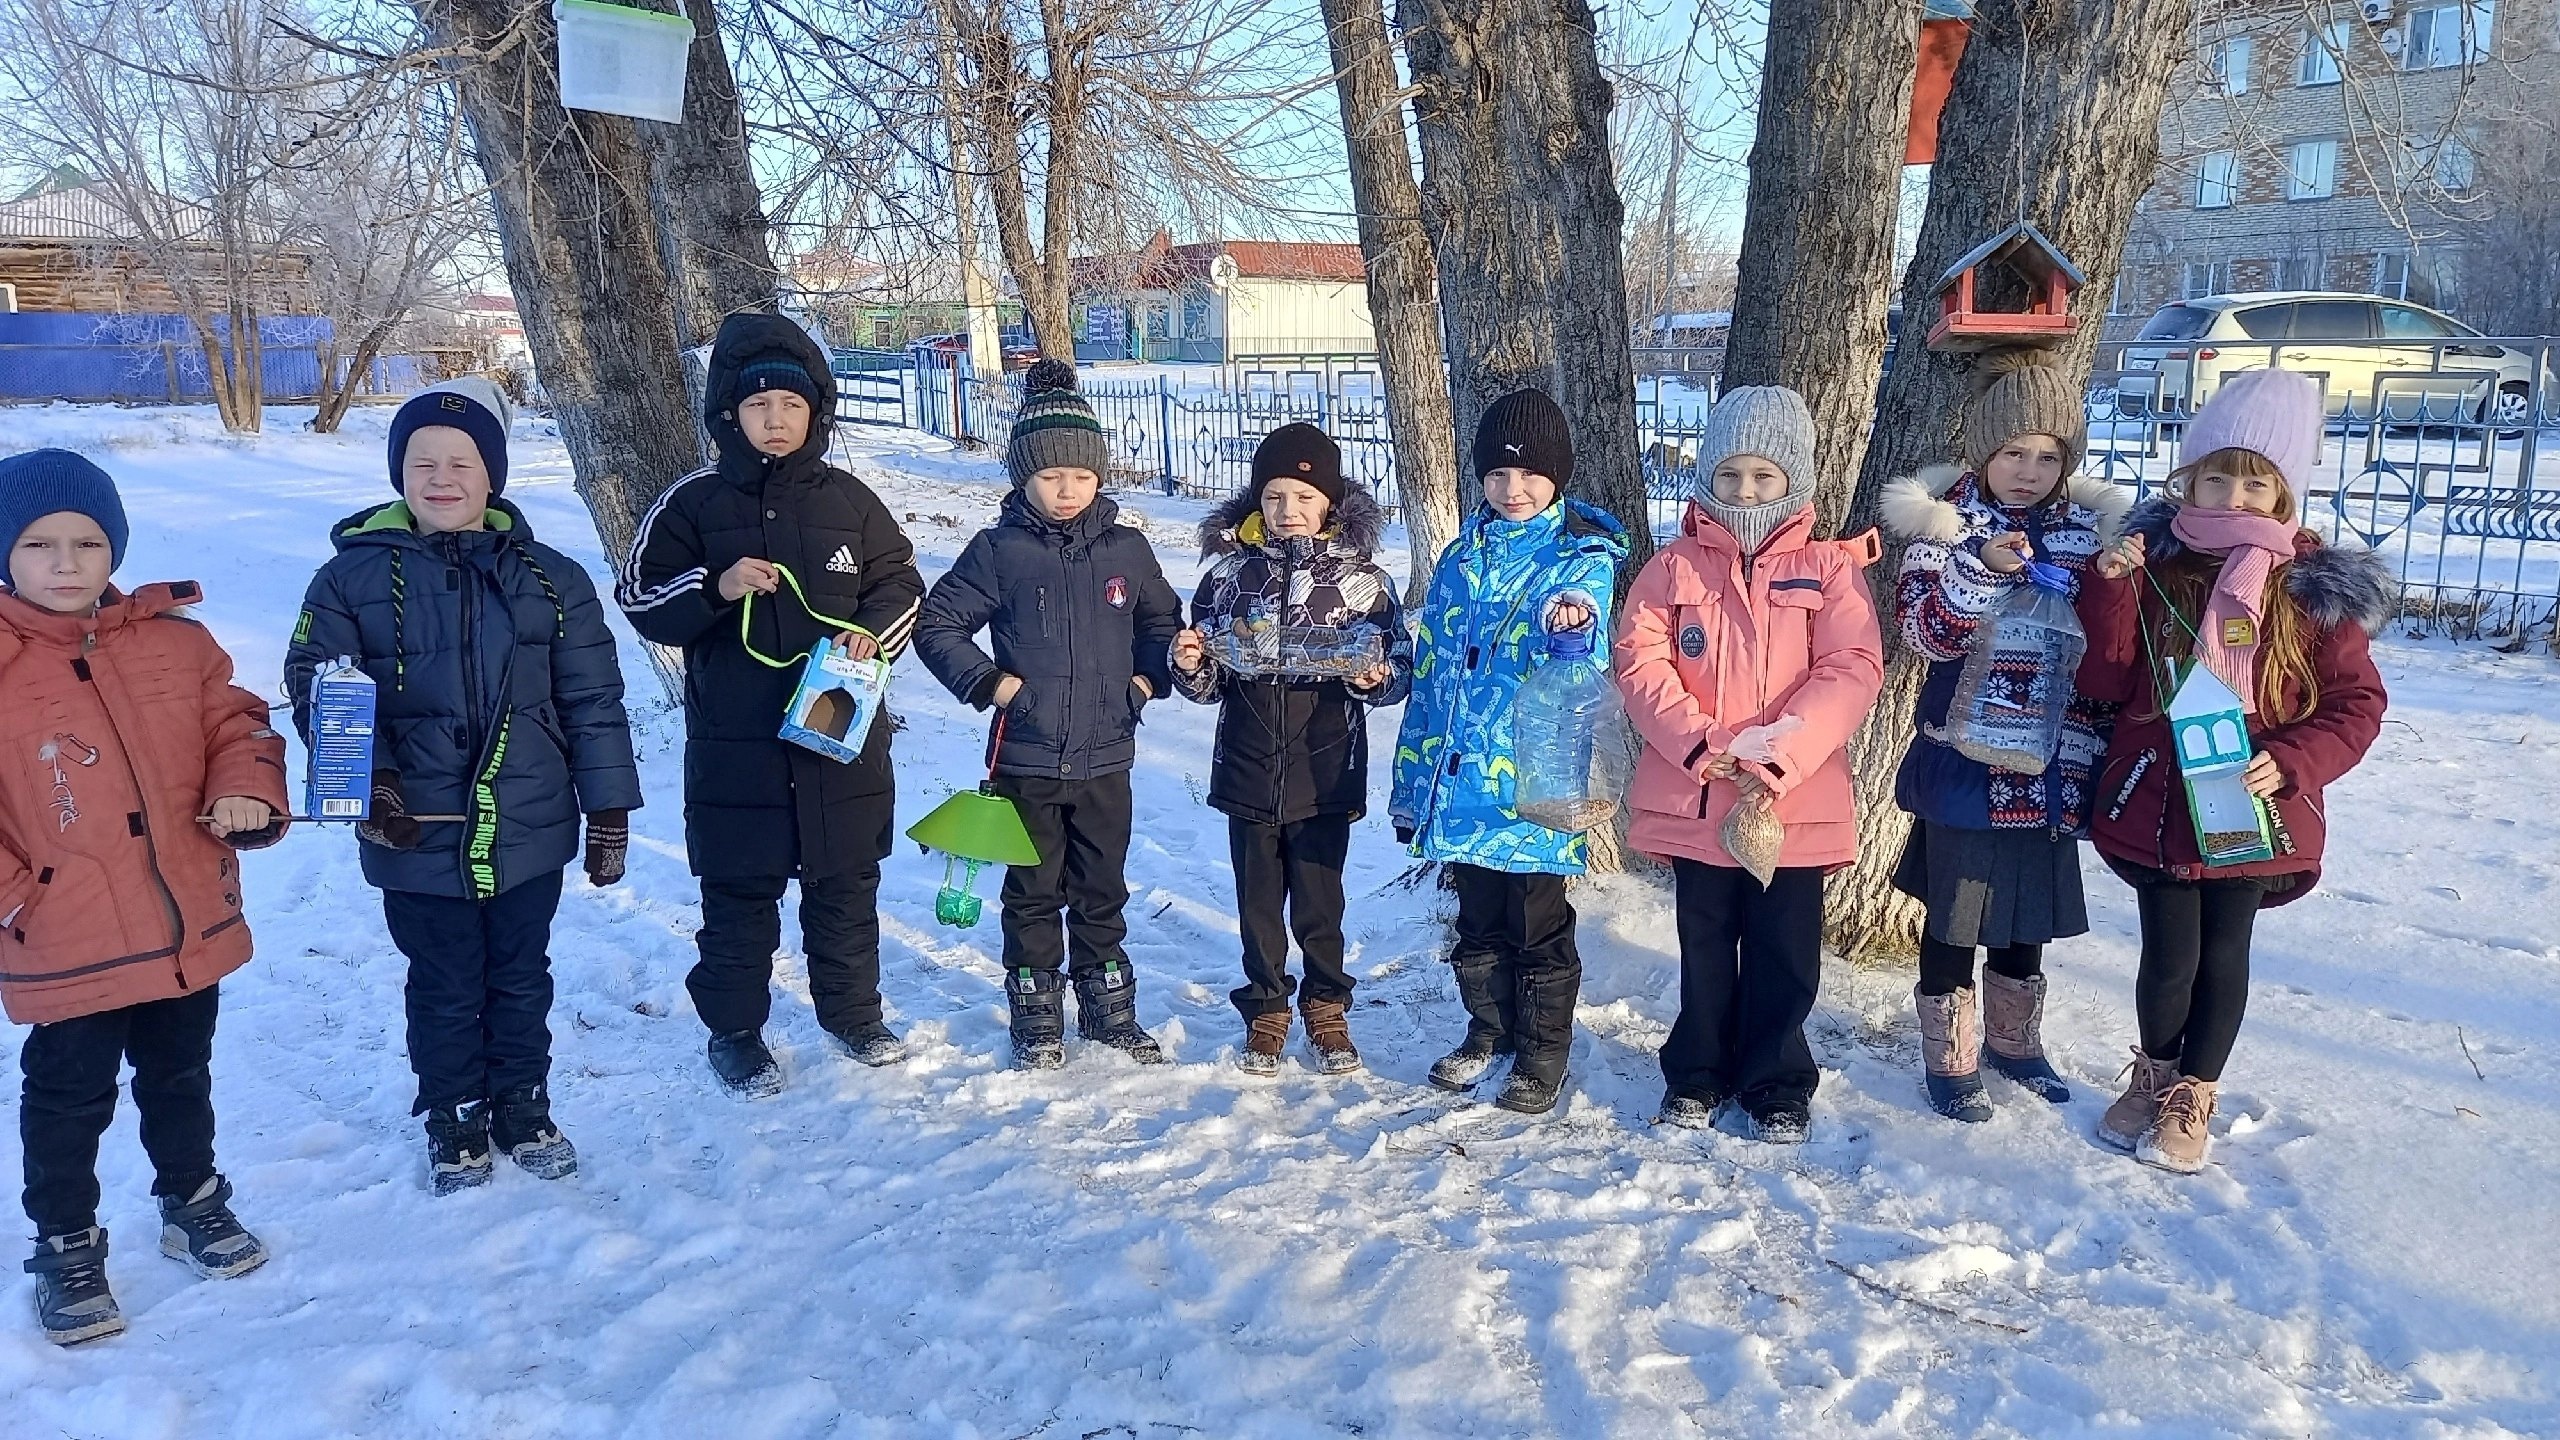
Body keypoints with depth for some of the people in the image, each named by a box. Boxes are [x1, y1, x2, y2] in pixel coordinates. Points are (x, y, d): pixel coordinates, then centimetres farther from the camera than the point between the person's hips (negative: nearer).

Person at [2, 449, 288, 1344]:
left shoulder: (175, 640, -1)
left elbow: (236, 725, 6)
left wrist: (248, 792, -13)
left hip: (191, 930, 4)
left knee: (182, 1079, 22)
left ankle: (192, 1203, 42)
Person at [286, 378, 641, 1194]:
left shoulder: (550, 579, -1)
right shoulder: (354, 577, -4)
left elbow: (593, 704, 0)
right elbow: (315, 687, -7)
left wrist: (608, 808, -1)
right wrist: (367, 773, -24)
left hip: (529, 830, 1)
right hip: (418, 836, -1)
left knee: (522, 978, 17)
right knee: (444, 987, 14)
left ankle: (523, 1107, 36)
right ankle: (454, 1122, 33)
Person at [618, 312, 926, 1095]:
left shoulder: (848, 500, 3)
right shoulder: (693, 503, -3)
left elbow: (901, 583, 11)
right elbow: (640, 597, -2)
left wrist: (876, 632, -9)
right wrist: (714, 587, -19)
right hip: (735, 744, -2)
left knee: (847, 884, 14)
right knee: (740, 893, 8)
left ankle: (854, 1012, 31)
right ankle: (734, 1030, 24)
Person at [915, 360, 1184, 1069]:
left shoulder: (1127, 549, 1)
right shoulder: (999, 550, -6)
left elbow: (1163, 623, 15)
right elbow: (935, 625, 0)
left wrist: (1147, 679, -2)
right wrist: (992, 683, -9)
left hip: (1105, 758, 2)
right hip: (1025, 760, -2)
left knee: (1102, 893, 15)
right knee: (1033, 894, 9)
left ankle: (1110, 1011, 30)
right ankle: (1037, 1023, 23)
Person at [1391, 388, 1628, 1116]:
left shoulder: (1583, 559, -6)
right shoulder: (1463, 553, 9)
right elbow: (1429, 669, 13)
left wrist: (1572, 625, -46)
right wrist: (1412, 782, 13)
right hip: (1462, 781, 5)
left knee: (1538, 930, 7)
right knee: (1478, 920, 18)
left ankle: (1541, 1057, 23)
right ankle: (1489, 1030, 37)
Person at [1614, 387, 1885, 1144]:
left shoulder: (1829, 568, 0)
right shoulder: (1673, 566, 3)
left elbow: (1851, 671, -10)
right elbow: (1640, 663, -6)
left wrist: (1779, 752, -21)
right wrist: (1703, 745, -18)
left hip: (1796, 802, -1)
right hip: (1694, 796, 1)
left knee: (1785, 953, 9)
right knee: (1705, 946, 14)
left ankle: (1777, 1083, 27)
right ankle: (1698, 1073, 30)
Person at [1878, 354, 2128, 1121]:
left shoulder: (2091, 529, 5)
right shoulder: (1947, 521, -5)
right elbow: (1924, 631, -15)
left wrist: (2087, 746, -3)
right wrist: (1979, 566, -28)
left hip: (2046, 763, 4)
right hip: (1965, 759, -4)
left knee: (2030, 906, 17)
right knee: (1956, 910, 4)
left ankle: (2014, 1039, 37)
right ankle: (1949, 1057, 20)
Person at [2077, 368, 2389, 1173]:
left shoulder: (2316, 588, -5)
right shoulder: (2153, 563, -2)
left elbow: (2357, 703, -2)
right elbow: (2105, 680, -3)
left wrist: (2290, 762, -18)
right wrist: (2110, 590, -16)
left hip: (2251, 812, 0)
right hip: (2155, 804, 0)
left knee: (2222, 957, 12)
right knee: (2168, 957, 8)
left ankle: (2194, 1100, 31)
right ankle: (2153, 1078, 35)